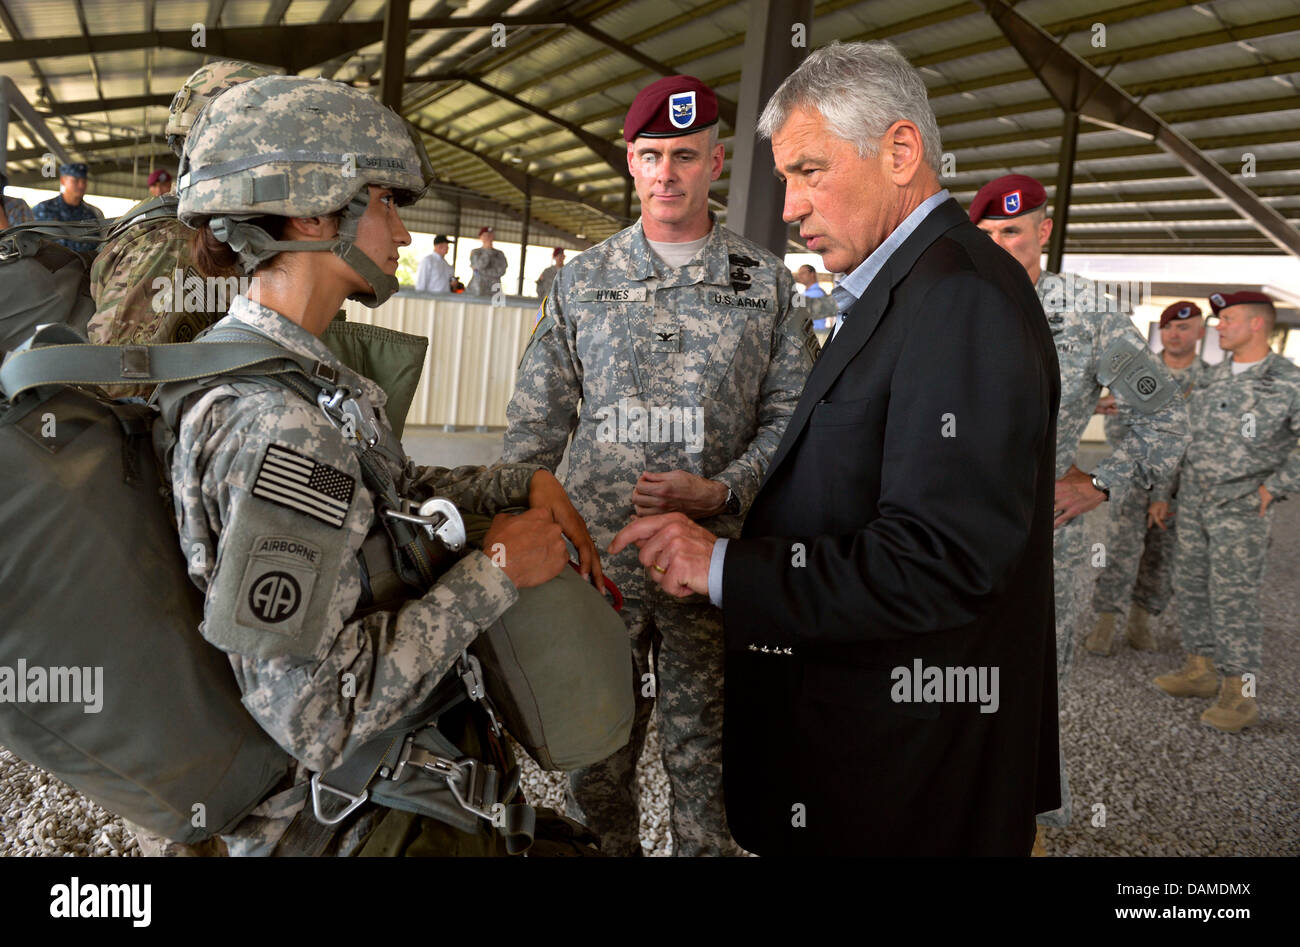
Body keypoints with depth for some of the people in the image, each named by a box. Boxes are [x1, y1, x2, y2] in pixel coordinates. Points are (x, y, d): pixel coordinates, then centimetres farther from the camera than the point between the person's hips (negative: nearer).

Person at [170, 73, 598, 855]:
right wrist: (494, 571, -24)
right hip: (336, 811, -8)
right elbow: (316, 716, -31)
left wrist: (526, 482, -3)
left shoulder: (292, 366, 0)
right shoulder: (276, 419, -31)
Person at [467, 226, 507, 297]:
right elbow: (480, 265, -8)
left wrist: (480, 271, -6)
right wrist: (487, 249, -5)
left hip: (493, 291, 0)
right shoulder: (475, 252, 10)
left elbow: (501, 271, -5)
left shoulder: (500, 254, 10)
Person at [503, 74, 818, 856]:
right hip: (598, 555, 1)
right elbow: (537, 424, 8)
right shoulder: (582, 282, 7)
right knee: (598, 757, 13)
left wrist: (721, 492, -14)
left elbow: (794, 414, 2)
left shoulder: (766, 283, 4)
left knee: (705, 758, 11)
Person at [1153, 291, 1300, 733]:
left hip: (1242, 507, -6)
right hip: (1194, 498, 7)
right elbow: (1191, 427, 21)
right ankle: (1200, 669, 23)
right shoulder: (1213, 375, 8)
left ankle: (1241, 694, 1)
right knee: (1190, 585, 11)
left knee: (1233, 596, -7)